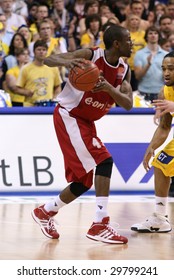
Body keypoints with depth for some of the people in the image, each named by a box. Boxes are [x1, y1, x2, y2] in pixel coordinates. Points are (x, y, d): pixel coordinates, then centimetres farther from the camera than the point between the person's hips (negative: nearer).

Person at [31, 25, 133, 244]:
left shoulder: (124, 70, 1)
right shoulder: (91, 55, -18)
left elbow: (128, 104, -7)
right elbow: (48, 60, -21)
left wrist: (109, 88, -26)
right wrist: (66, 62, -44)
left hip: (86, 122, 8)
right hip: (68, 116, -8)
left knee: (85, 180, 10)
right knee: (104, 162, -21)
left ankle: (45, 212, 30)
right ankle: (100, 225, -21)